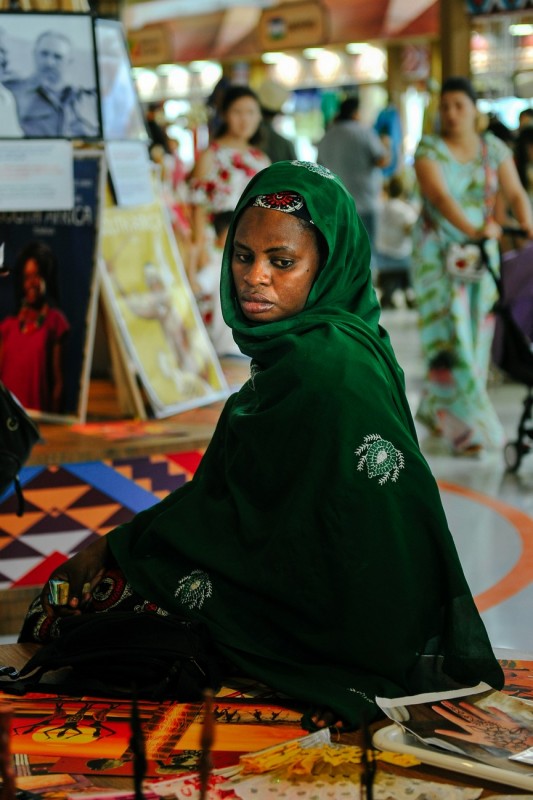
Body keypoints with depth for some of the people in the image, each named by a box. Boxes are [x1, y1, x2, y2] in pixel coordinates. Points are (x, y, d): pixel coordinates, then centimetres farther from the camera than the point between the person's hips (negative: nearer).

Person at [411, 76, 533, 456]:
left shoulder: (494, 148, 4)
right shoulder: (429, 149, -8)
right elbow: (439, 196, -24)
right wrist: (473, 230, -39)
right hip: (438, 253, -4)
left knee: (476, 335, 8)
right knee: (449, 336, -9)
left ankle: (436, 410, 25)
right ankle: (466, 426, -7)